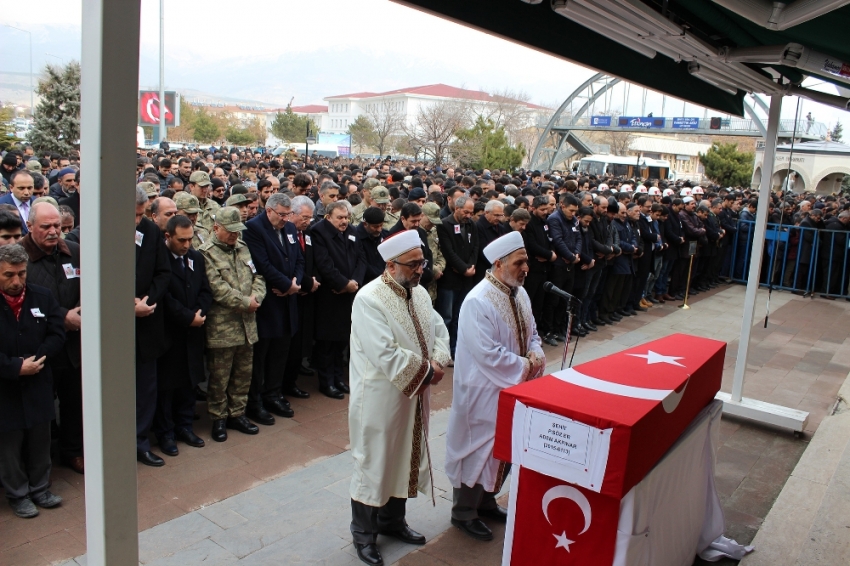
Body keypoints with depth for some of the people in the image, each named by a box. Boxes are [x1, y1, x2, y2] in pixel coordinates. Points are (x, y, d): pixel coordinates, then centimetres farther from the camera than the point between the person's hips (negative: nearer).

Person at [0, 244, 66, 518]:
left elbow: (57, 333, -2)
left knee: (40, 441, 15)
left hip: (38, 385, 3)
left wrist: (35, 358, -15)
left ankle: (40, 489, 32)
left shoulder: (42, 297, -2)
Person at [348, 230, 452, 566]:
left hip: (414, 395, 8)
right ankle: (363, 534, 27)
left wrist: (438, 362, -11)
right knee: (374, 463, 8)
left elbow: (439, 329, 9)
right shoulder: (369, 299, -21)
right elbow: (385, 355, -27)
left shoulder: (420, 293, 4)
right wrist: (426, 370, -18)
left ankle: (392, 520, 40)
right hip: (379, 398, -7)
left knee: (406, 457, 20)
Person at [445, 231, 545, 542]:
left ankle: (486, 501, 39)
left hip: (513, 388, 9)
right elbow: (488, 353, -28)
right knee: (478, 449, 5)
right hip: (484, 392, -9)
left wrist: (536, 353, -8)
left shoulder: (520, 293, 3)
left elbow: (531, 332, 13)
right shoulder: (477, 302, -24)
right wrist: (525, 366, -19)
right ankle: (463, 513, 25)